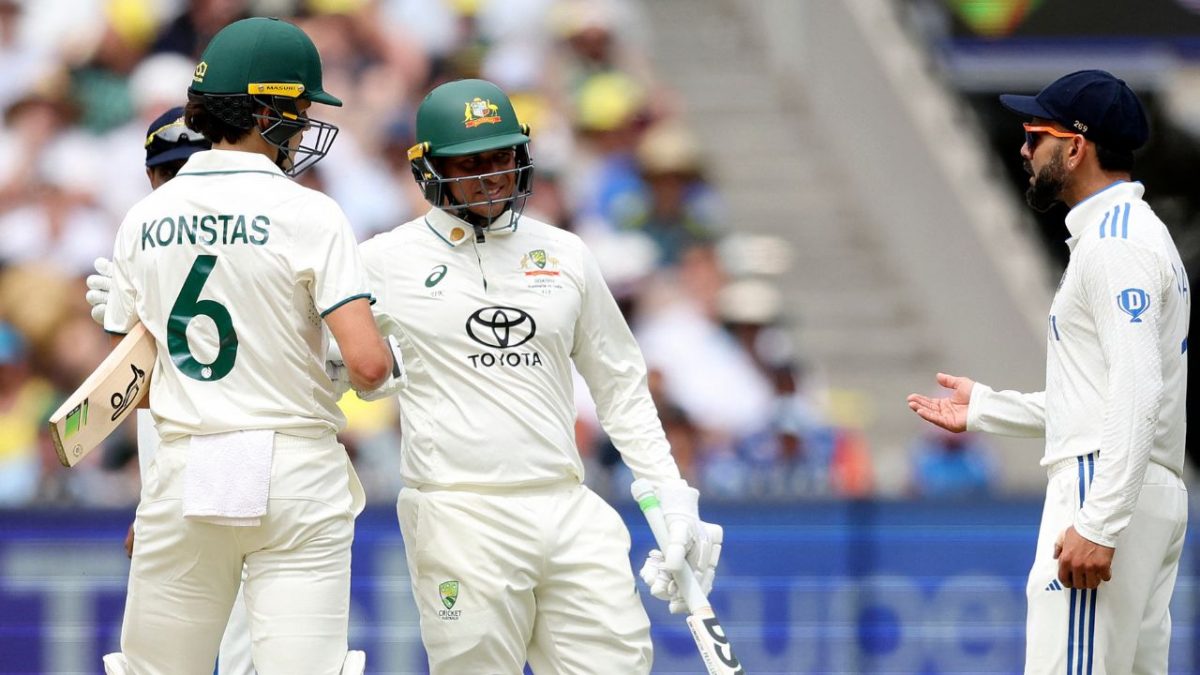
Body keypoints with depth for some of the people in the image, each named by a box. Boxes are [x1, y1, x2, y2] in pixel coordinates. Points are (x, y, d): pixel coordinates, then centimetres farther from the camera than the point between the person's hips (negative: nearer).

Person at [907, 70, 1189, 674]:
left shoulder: (1115, 243, -12)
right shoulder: (1130, 233, 23)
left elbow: (1136, 395, -21)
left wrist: (1098, 526, -27)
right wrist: (984, 408, 29)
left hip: (1105, 492, -11)